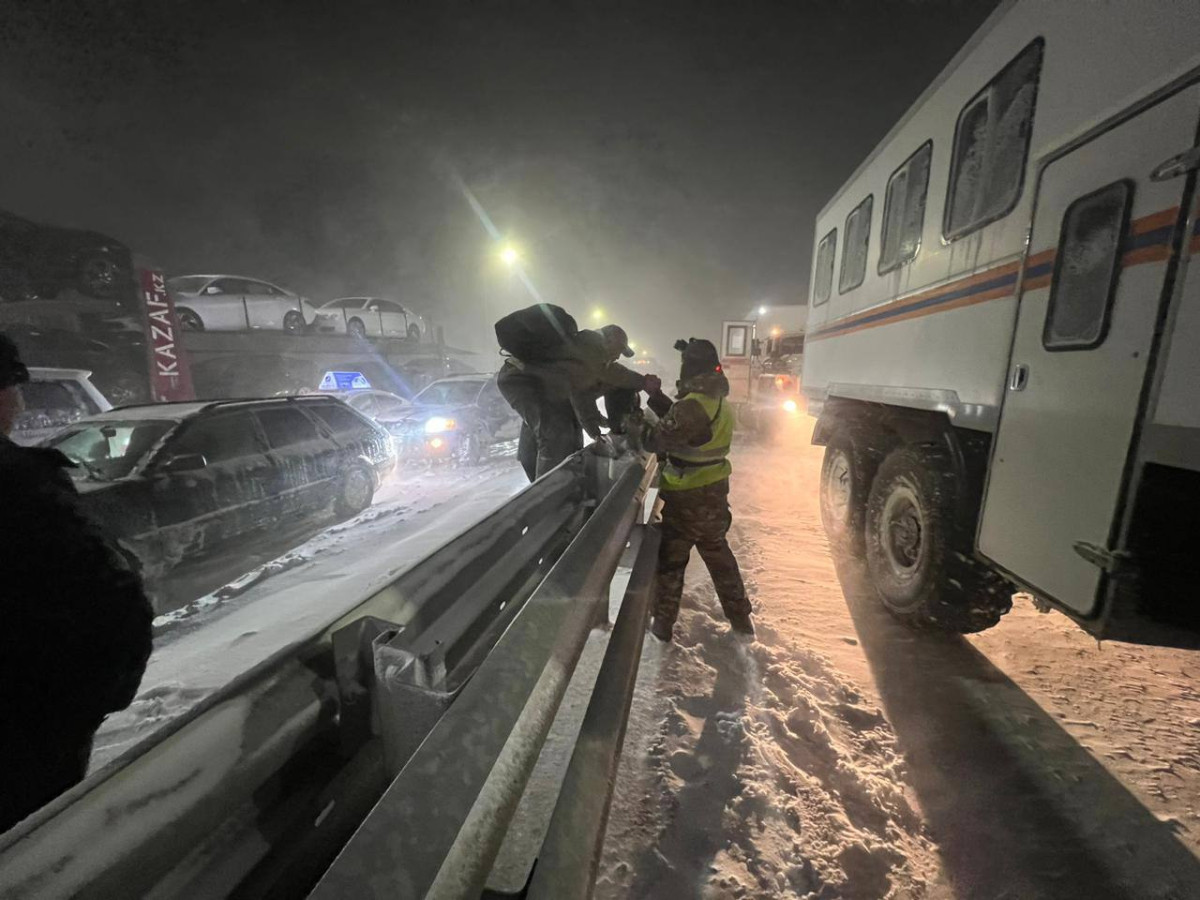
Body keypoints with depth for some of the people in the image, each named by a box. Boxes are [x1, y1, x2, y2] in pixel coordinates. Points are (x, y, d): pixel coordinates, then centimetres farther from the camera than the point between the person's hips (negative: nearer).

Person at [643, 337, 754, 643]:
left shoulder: (694, 404, -24)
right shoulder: (719, 402, 6)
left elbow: (658, 440, -20)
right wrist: (656, 395, 10)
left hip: (687, 498, -8)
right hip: (715, 492, 8)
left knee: (669, 561, 9)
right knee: (719, 555, 23)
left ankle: (662, 624, 23)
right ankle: (741, 622, 32)